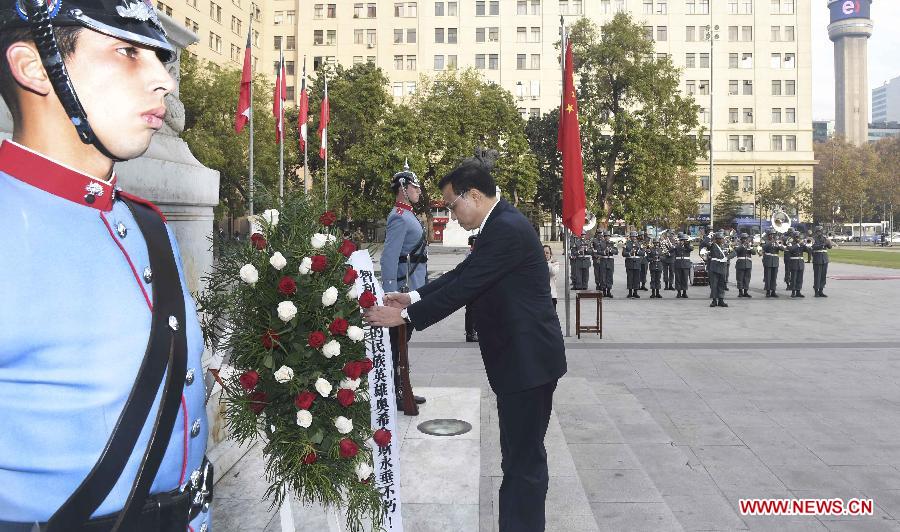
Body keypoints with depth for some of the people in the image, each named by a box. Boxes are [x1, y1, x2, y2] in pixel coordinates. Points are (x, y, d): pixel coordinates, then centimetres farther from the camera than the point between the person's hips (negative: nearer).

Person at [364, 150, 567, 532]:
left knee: (522, 461, -1)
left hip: (527, 360, -10)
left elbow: (464, 287, -21)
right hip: (521, 357, 10)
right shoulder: (500, 225, 12)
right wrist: (413, 297, 6)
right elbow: (462, 275, 15)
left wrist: (404, 316, -15)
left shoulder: (506, 229, -20)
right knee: (523, 456, 20)